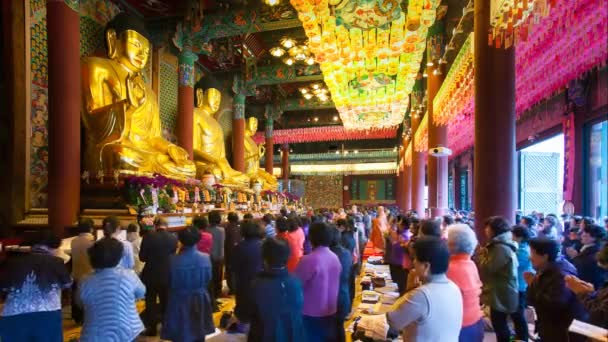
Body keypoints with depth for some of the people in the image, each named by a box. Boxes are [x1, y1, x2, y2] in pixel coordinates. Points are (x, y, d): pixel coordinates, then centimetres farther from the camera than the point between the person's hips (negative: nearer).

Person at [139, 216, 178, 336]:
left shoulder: (148, 236, -15)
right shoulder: (173, 239, -10)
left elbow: (142, 257, -8)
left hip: (151, 275, -2)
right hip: (167, 275, 2)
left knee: (151, 302, 14)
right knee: (166, 302, 17)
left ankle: (152, 328, 21)